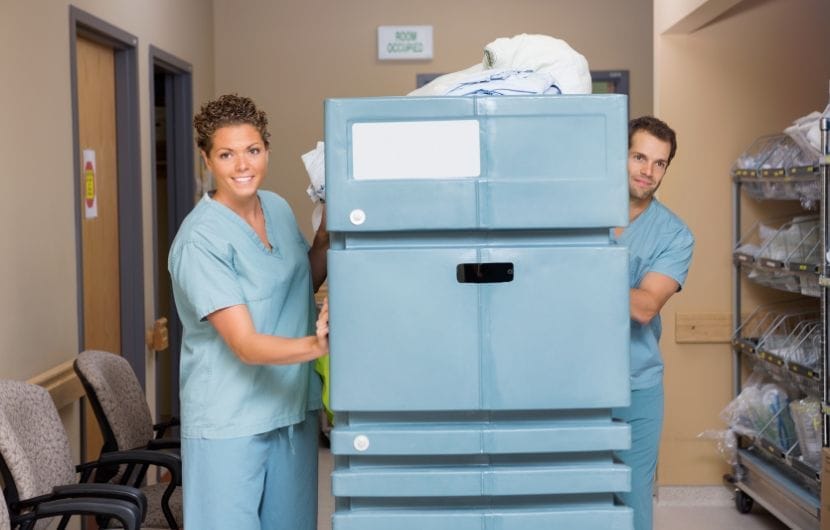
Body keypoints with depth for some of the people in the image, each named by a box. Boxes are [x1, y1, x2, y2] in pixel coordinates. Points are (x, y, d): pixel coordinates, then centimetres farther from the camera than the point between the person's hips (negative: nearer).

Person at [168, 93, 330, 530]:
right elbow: (245, 345, -24)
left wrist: (326, 235, 3)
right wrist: (315, 345, -40)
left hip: (294, 408, 7)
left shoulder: (278, 208, 5)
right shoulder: (199, 240, -19)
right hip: (229, 423, -7)